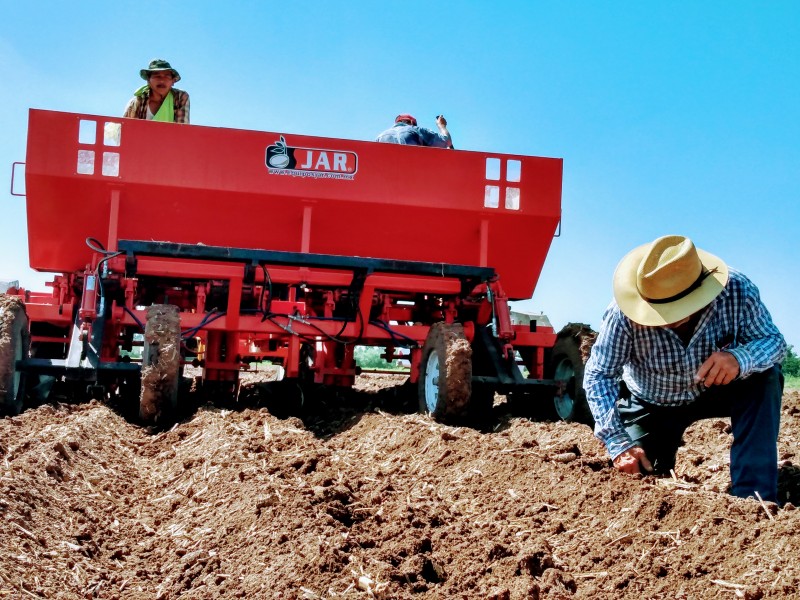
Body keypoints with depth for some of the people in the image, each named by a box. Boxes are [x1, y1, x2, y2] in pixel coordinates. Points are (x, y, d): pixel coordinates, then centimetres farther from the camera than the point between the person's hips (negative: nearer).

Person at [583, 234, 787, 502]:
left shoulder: (738, 291, -29)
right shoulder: (624, 312, -33)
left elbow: (774, 340, -21)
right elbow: (598, 375, -28)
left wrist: (740, 358, -45)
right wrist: (618, 443, -38)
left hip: (716, 390, 0)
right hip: (653, 405, 0)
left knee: (765, 378, -28)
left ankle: (752, 498, -23)